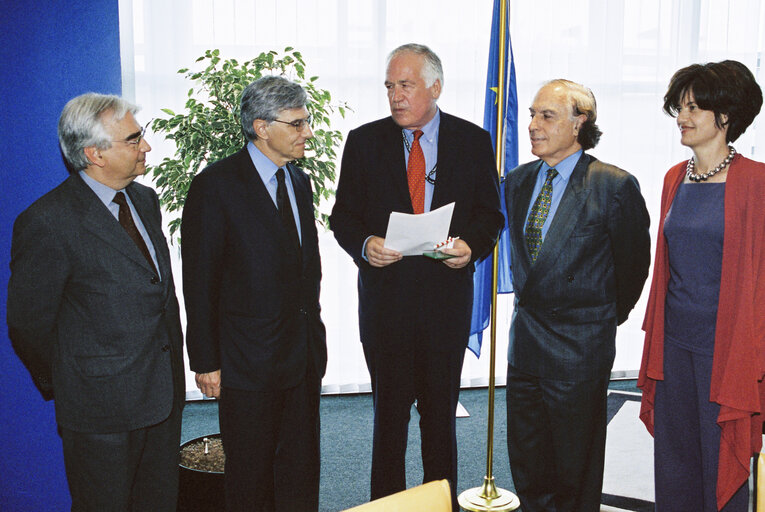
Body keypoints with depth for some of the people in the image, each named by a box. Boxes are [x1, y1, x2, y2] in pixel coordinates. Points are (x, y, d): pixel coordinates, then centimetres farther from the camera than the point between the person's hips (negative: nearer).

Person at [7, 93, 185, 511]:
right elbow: (28, 324, -11)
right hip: (101, 406, -7)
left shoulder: (145, 199, 6)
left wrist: (173, 363, 11)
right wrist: (66, 386, 1)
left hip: (165, 393, 7)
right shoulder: (47, 221, -19)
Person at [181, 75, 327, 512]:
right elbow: (199, 283, -11)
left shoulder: (300, 181, 10)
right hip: (248, 361, -6)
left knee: (302, 468, 16)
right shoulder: (216, 186, -12)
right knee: (251, 476, 10)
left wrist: (313, 335, 14)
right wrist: (206, 362, -10)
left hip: (304, 356, 6)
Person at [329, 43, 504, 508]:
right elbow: (343, 216, 5)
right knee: (390, 409, 9)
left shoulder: (474, 141, 4)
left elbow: (490, 213, 7)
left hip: (448, 292, 0)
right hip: (385, 292, 0)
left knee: (441, 410, 12)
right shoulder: (364, 142, 4)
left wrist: (471, 245, -14)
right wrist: (365, 244, -15)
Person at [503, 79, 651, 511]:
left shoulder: (615, 186, -14)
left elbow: (633, 264, -4)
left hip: (579, 346, -6)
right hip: (526, 338, 6)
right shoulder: (518, 181, 5)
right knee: (527, 464, 17)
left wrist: (607, 318, 6)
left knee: (575, 472, 10)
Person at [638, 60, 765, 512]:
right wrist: (654, 335, 14)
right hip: (674, 339, 6)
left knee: (723, 463, 8)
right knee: (674, 460, 15)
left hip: (724, 345, -6)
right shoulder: (676, 179, 9)